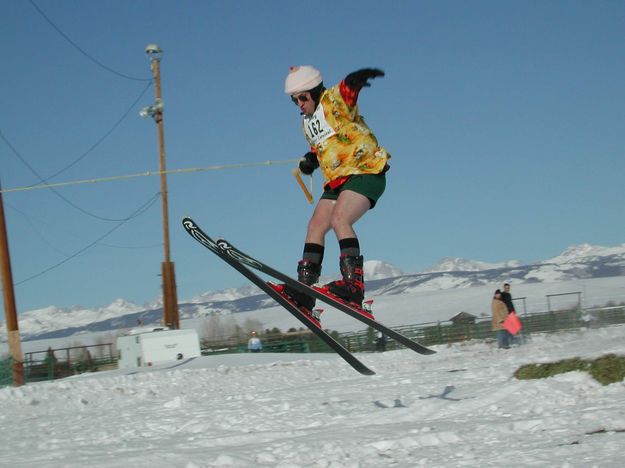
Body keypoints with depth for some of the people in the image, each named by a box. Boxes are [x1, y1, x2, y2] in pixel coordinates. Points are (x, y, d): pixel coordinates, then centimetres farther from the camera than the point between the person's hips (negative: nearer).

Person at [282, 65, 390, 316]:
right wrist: (310, 159, 9)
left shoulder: (334, 99, -8)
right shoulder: (307, 121, 17)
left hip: (366, 171, -9)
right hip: (338, 180, 9)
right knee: (315, 226, 1)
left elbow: (348, 89, -32)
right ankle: (305, 288, 1)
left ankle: (353, 282, -29)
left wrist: (355, 80, -56)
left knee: (339, 219, -26)